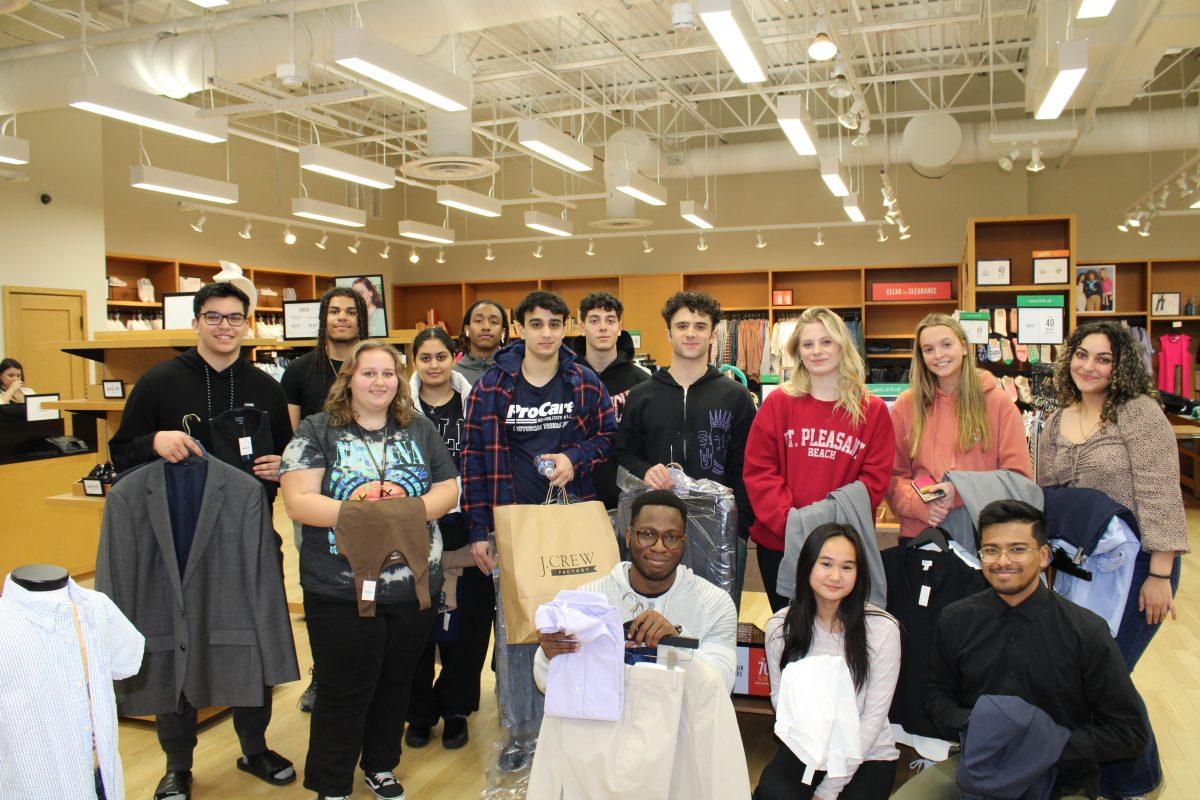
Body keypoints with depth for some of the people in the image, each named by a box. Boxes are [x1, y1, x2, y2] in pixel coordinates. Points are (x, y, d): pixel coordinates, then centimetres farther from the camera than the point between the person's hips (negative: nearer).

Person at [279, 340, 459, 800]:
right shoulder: (317, 432, -3)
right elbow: (298, 502, -12)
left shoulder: (420, 431, 9)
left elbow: (448, 489, 6)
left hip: (414, 587, 4)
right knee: (343, 693, 7)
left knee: (396, 684, 18)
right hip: (341, 591, -3)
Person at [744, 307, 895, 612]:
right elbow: (758, 470, -4)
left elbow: (875, 479, -2)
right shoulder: (778, 403, 0)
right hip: (778, 540, 0)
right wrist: (790, 520, -16)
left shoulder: (873, 411, 2)